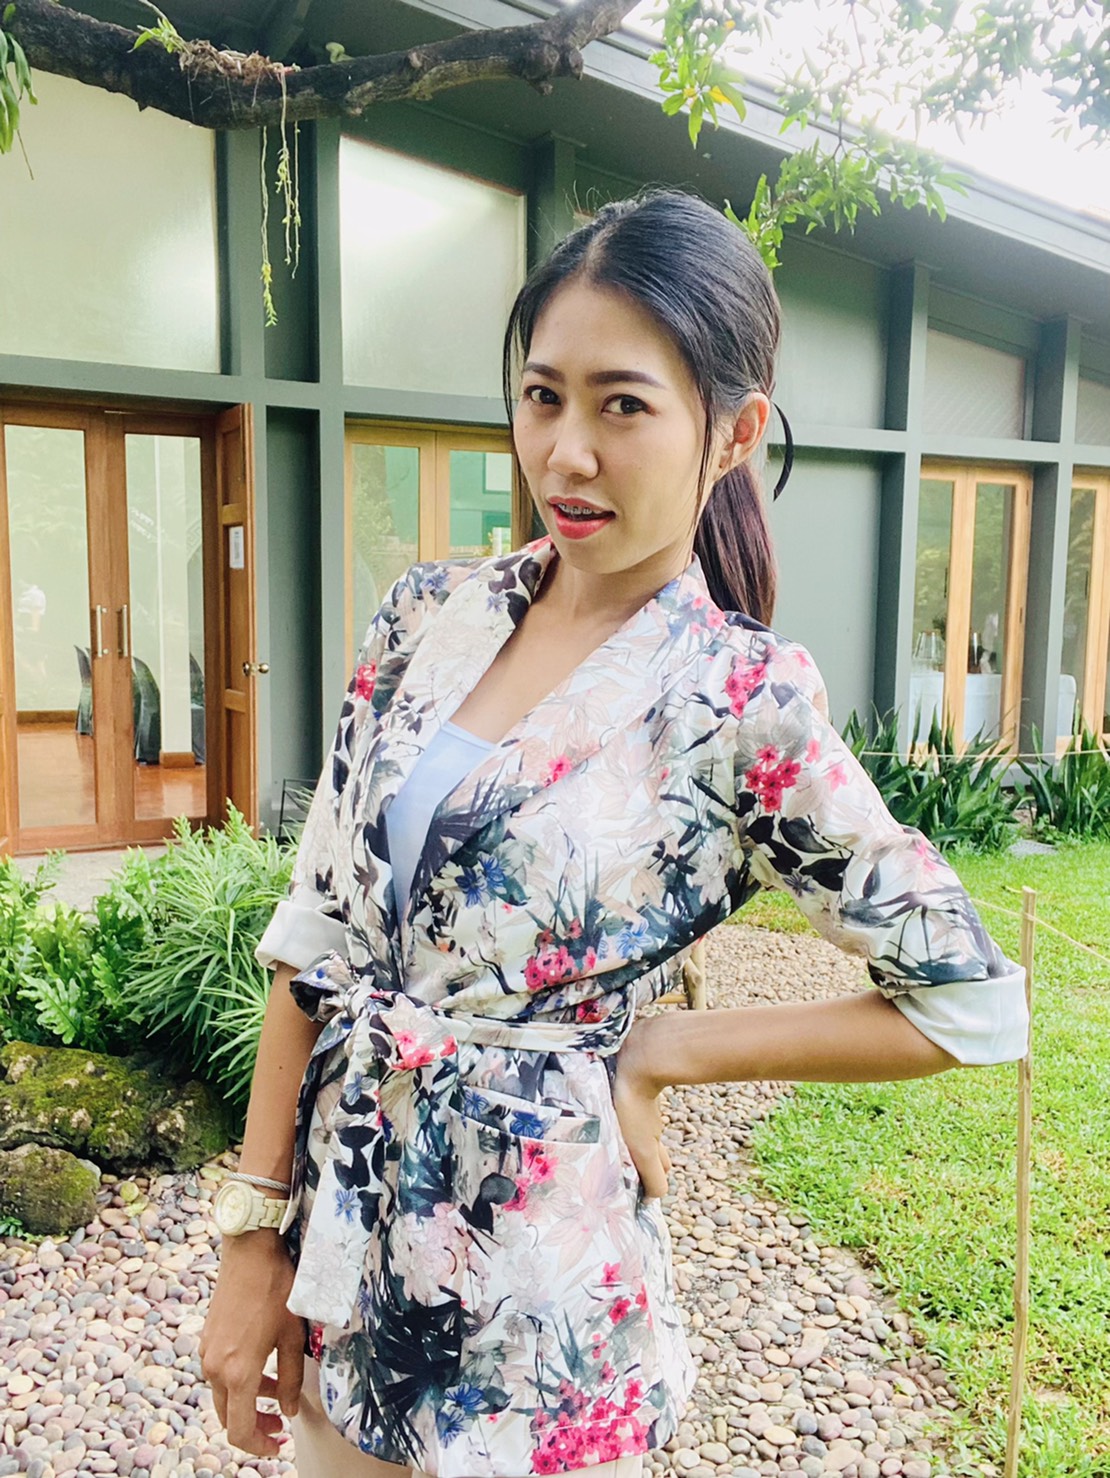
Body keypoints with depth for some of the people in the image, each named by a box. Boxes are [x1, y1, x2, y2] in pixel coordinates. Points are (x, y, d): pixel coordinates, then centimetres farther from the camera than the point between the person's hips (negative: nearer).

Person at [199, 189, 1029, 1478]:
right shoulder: (430, 615, -4)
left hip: (526, 1292, -4)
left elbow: (971, 1003, -10)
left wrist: (657, 1051, -10)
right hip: (337, 1241, 5)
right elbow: (316, 938, -1)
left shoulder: (748, 705, -16)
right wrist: (257, 1237, -2)